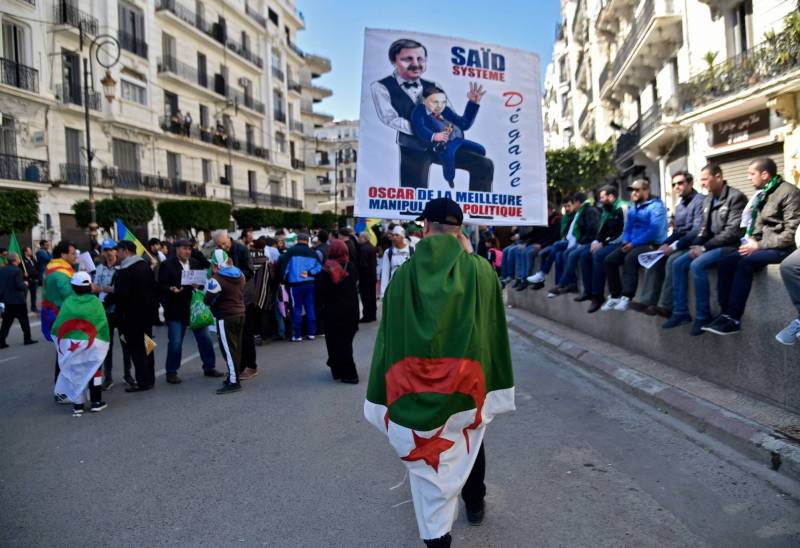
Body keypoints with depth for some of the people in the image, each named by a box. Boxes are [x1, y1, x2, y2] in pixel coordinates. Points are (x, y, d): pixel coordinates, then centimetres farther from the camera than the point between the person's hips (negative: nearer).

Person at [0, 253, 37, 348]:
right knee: (24, 320, 8)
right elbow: (19, 286, -20)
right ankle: (27, 339, 15)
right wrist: (25, 285, -2)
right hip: (17, 300, -6)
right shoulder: (17, 270, -17)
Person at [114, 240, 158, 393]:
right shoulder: (144, 265, 10)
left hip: (132, 315, -8)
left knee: (136, 347, -2)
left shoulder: (125, 270, -17)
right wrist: (154, 304, 18)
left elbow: (121, 294, -23)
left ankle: (143, 381, 1)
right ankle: (150, 379, 22)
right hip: (148, 311, 9)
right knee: (146, 345, 15)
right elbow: (154, 287, 14)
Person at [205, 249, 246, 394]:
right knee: (236, 347, 14)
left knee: (228, 349, -3)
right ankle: (233, 375, 24)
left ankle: (233, 382, -3)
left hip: (225, 318, -7)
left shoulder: (216, 279, -17)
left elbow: (209, 300, -12)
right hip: (240, 314, 7)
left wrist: (207, 291, 8)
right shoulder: (240, 274, 5)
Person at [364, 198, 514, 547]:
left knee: (427, 461, 11)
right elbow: (494, 327, 1)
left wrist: (387, 393, 3)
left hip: (416, 386, -1)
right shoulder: (480, 270, -8)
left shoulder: (404, 275, -7)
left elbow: (389, 336, -5)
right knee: (468, 445, 27)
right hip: (467, 381, 2)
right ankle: (474, 505, 49)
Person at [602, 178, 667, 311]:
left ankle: (626, 297, -35)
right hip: (632, 244, 8)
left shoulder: (656, 205, -8)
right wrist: (626, 242, 0)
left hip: (651, 244, -8)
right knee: (609, 260, -10)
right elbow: (627, 228, 21)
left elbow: (654, 230, -20)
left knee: (630, 258, -35)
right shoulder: (633, 207, 17)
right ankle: (615, 296, -7)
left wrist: (634, 243, -21)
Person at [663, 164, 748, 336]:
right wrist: (696, 246, -5)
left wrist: (705, 247, -19)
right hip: (711, 244, 8)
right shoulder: (708, 199, 13)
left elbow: (732, 232, -19)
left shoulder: (735, 197, -12)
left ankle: (703, 317, -18)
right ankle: (680, 312, -4)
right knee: (678, 264, -8)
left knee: (697, 265, -29)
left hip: (729, 245, -8)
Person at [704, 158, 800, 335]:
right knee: (725, 263, -13)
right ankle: (726, 314, -13)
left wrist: (759, 245, -18)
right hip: (762, 245, 8)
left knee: (745, 263, -30)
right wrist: (752, 241, -1)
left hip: (781, 248, -7)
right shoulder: (762, 193, 14)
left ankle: (734, 319, -26)